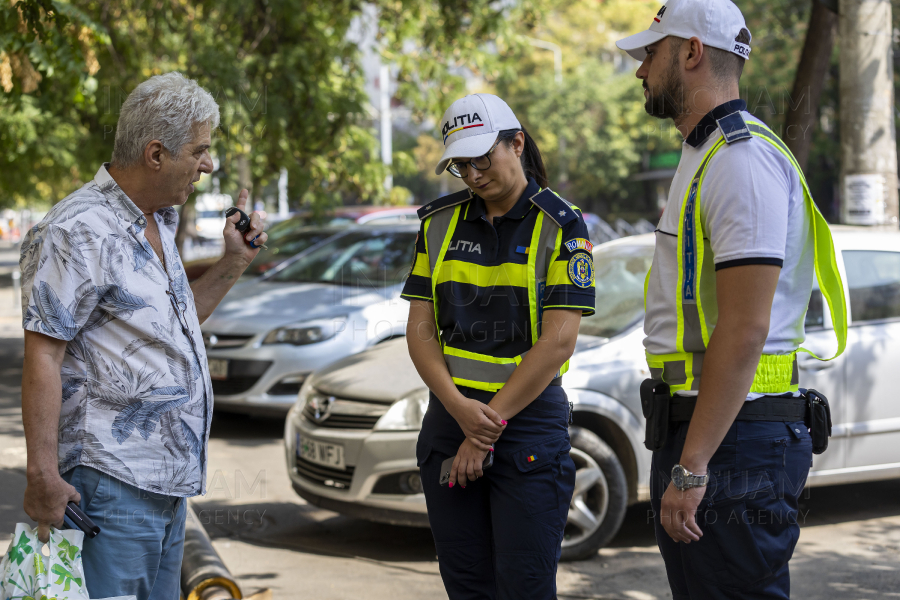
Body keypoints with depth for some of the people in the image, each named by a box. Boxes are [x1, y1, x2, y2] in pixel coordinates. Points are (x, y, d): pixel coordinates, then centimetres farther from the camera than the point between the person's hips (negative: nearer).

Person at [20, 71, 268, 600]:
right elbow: (43, 358, -17)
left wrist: (233, 265, 16)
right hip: (111, 480, -9)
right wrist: (42, 475, -21)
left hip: (169, 480, 10)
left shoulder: (159, 225, 16)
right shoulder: (77, 232, -14)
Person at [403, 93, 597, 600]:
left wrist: (490, 423, -12)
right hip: (450, 415, 4)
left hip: (530, 420, -4)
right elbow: (420, 330, 5)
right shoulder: (440, 223, 8)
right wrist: (460, 409, -11)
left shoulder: (560, 225, -6)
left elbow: (558, 340, -11)